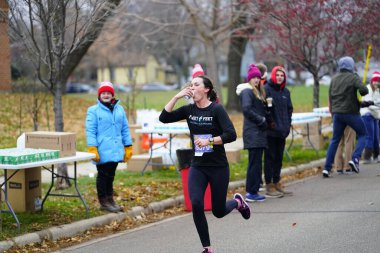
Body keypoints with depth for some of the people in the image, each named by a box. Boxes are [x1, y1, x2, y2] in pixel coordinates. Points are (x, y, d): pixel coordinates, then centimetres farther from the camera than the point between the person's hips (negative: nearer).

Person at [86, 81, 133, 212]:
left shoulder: (120, 109, 12)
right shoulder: (93, 111, -2)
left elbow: (125, 129, 15)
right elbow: (90, 131, -6)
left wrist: (128, 147, 11)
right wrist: (93, 150, -14)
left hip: (115, 151, 4)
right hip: (102, 151, -4)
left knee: (110, 176, 13)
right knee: (103, 176, 1)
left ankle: (109, 199, 21)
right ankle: (103, 202, 7)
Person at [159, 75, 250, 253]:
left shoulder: (216, 109, -12)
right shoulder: (189, 110, 2)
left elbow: (231, 135, -19)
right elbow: (164, 118, -3)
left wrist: (209, 141, -27)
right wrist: (177, 97, -9)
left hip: (218, 167, -4)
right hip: (197, 167, 4)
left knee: (218, 211, 6)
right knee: (196, 205, -16)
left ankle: (237, 202, 42)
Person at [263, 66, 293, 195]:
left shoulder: (285, 91, 13)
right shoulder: (266, 89, -9)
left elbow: (289, 109, 20)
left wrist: (288, 124, 11)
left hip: (282, 131, 7)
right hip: (270, 130, -7)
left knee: (279, 157, 12)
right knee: (270, 156, -2)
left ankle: (277, 182, 21)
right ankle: (269, 184, 3)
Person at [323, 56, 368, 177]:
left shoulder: (334, 79, 12)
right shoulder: (353, 78, -7)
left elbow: (330, 96, 16)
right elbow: (364, 90, -21)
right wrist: (362, 92, 2)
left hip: (337, 113, 5)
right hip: (351, 112, -5)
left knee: (335, 140, 10)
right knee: (362, 135, 11)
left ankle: (327, 168, 3)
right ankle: (355, 159, -9)